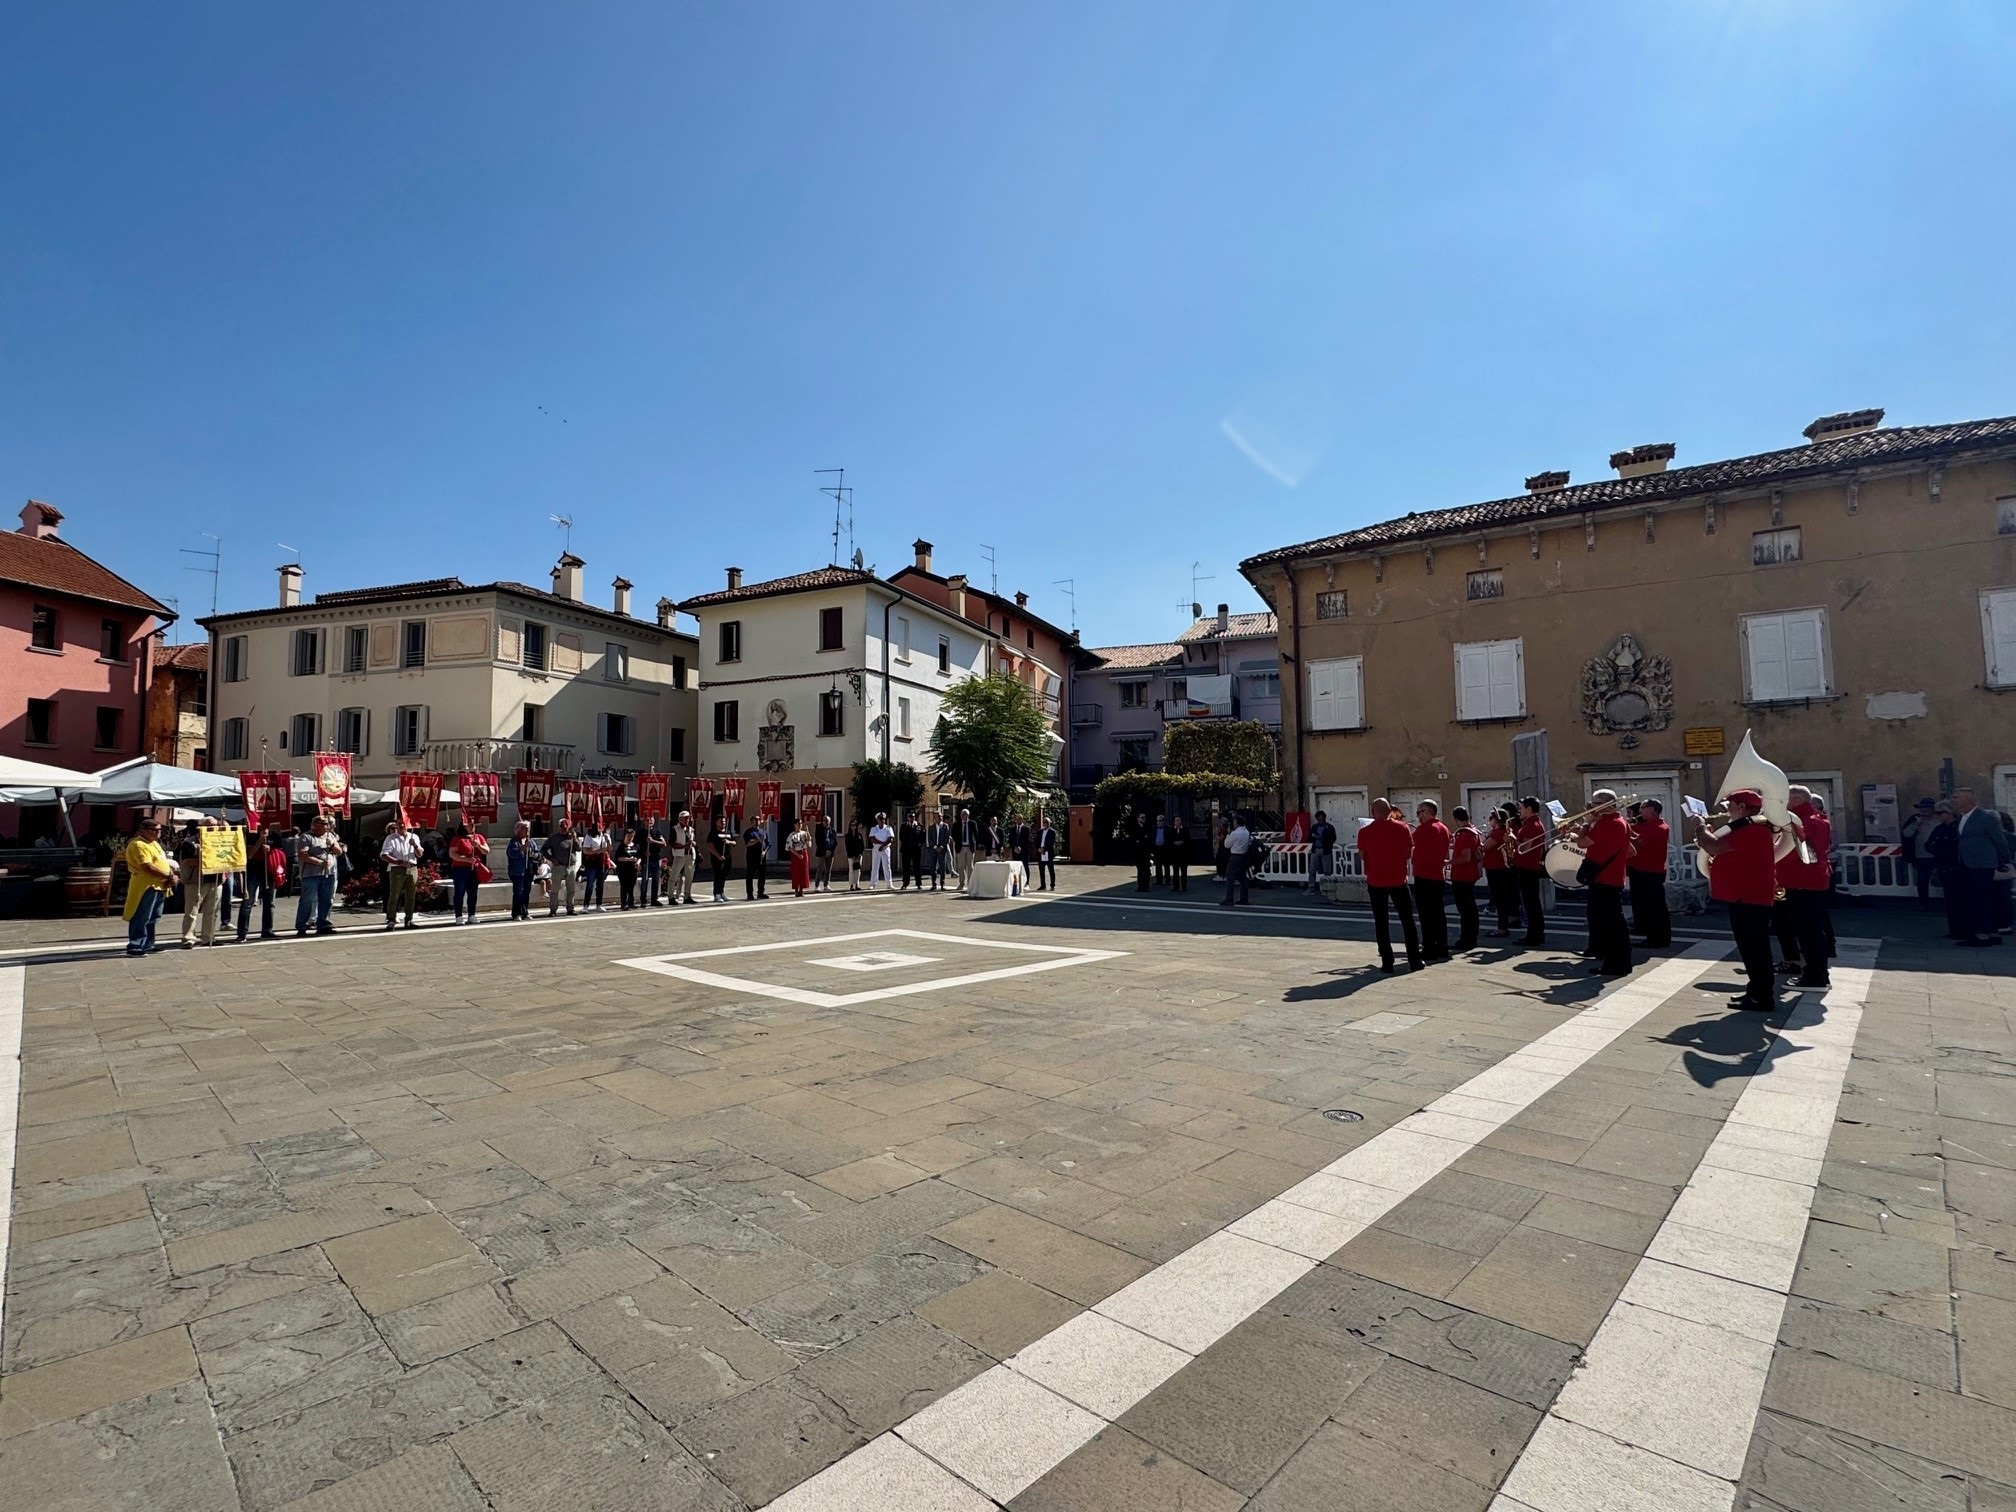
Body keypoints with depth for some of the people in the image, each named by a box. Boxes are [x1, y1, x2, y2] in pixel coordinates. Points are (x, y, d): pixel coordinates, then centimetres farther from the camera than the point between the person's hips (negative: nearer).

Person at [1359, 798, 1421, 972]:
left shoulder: (1365, 832, -7)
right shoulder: (1402, 827, -4)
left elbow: (1362, 856, 2)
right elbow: (1409, 853, 4)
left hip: (1376, 881, -1)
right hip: (1399, 880, 1)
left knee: (1381, 923, 6)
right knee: (1407, 920, 12)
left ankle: (1387, 963, 5)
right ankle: (1414, 961, 14)